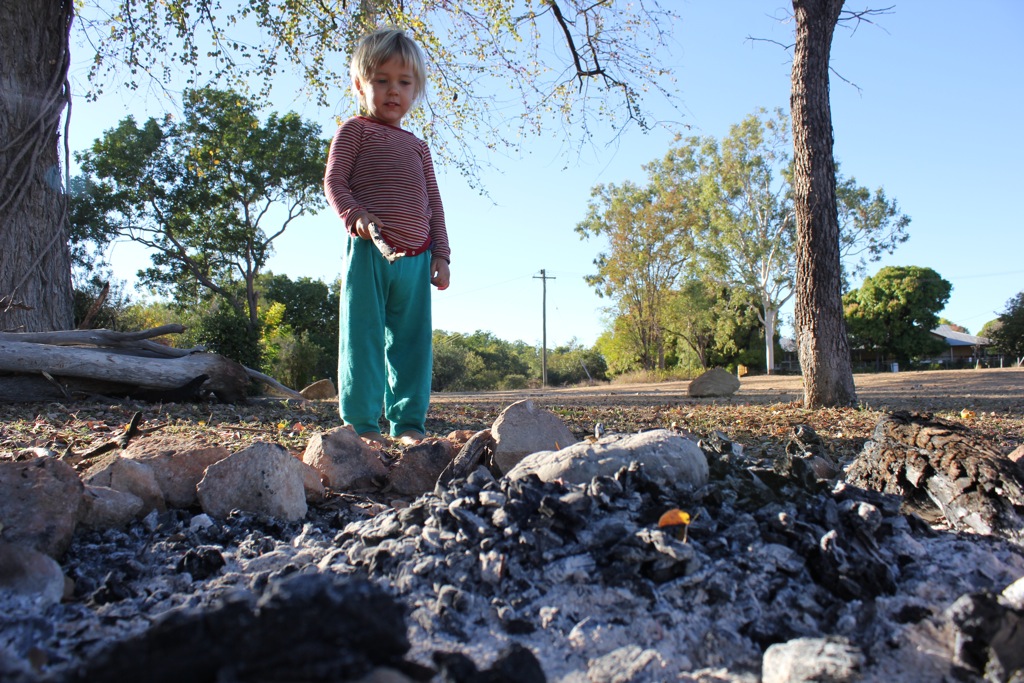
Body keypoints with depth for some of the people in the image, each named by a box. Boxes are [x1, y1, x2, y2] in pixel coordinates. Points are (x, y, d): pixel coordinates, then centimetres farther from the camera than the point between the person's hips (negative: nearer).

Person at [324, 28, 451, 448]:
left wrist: (440, 254, 12)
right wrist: (353, 215, -20)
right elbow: (334, 180, -1)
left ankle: (408, 423, 11)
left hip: (415, 257, 6)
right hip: (369, 251, -5)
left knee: (412, 342, 5)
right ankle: (359, 422, 1)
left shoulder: (417, 147, 25)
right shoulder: (355, 130, 9)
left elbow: (433, 203, 21)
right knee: (363, 337, -4)